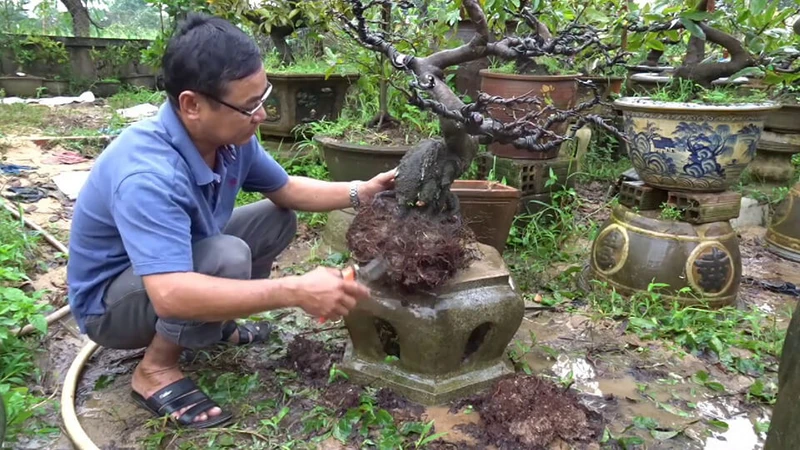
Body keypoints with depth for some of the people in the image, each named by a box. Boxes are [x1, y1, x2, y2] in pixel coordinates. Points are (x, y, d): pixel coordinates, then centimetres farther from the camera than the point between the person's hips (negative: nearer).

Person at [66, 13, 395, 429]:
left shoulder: (231, 136, -15)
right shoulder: (146, 174, -39)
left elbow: (287, 191, 1)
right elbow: (170, 294, -48)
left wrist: (361, 193, -12)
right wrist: (295, 291, -50)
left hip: (181, 265, 8)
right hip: (110, 301, -7)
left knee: (278, 218, 3)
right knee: (228, 257, -33)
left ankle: (213, 324, 12)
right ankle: (155, 370, -10)